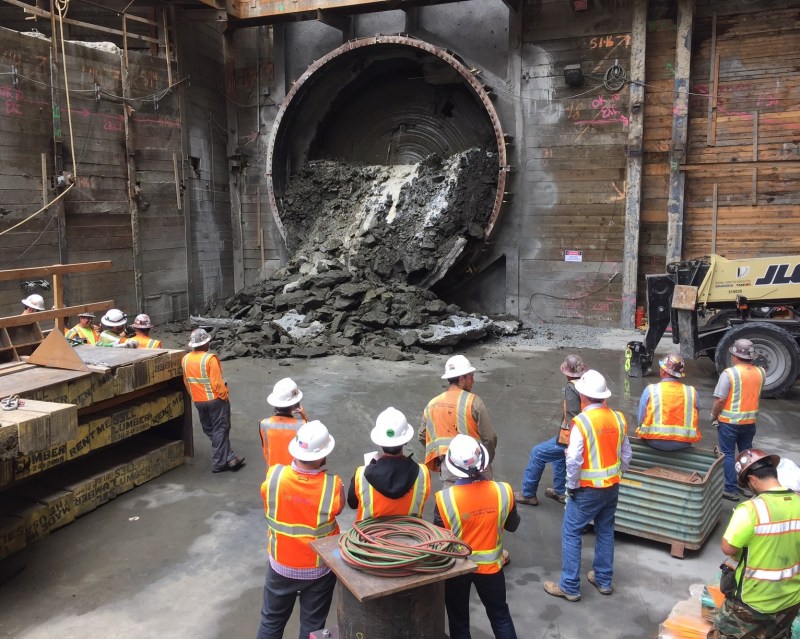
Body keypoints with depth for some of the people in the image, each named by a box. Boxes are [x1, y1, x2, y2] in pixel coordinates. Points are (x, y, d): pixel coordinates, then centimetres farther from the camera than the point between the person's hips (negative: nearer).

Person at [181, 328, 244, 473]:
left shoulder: (185, 359, 0)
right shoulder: (210, 358, -19)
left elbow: (186, 382, 9)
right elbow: (217, 382, -20)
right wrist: (225, 396, -7)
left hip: (198, 401, 6)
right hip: (215, 399, -6)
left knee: (209, 430, 15)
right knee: (220, 430, 3)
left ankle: (229, 457, 16)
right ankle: (219, 463, 4)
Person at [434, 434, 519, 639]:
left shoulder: (445, 498, -27)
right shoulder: (503, 491, -21)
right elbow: (512, 525, -2)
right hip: (490, 565, 2)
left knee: (459, 620, 20)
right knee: (500, 615, 24)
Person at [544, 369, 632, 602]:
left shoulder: (582, 422, -22)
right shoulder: (618, 418, -3)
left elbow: (574, 461, -24)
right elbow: (626, 455, 7)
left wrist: (572, 486, -10)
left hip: (588, 489, -6)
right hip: (612, 487, 6)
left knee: (571, 534, 6)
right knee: (605, 532, 20)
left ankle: (569, 587, 12)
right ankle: (604, 580, 33)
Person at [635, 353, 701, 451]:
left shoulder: (650, 390, -6)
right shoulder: (692, 392, -1)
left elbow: (641, 420, -2)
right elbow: (694, 420, 6)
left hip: (655, 442, -2)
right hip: (683, 444, 2)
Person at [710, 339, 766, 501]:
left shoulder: (729, 373, -18)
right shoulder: (760, 372, -2)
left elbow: (720, 400, -17)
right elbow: (757, 395, 12)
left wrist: (714, 416, -4)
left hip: (729, 421, -5)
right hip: (750, 421, 5)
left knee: (728, 455, 6)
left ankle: (731, 490, 7)